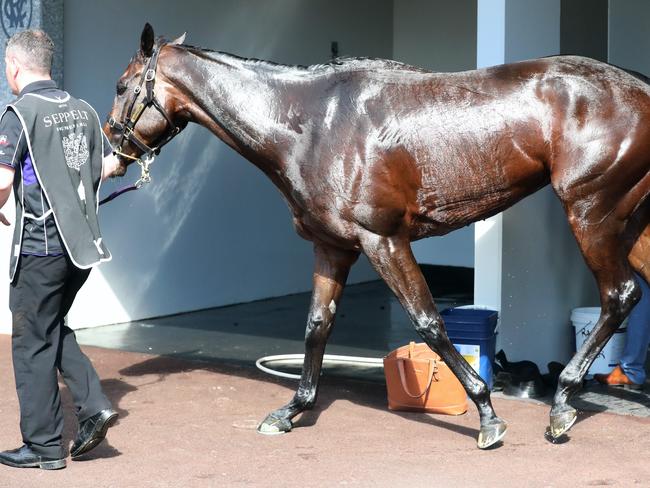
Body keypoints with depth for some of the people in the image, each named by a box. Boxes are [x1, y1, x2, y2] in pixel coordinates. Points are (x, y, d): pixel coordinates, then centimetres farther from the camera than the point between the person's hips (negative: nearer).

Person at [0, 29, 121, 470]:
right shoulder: (83, 110, 8)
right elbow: (109, 163, 17)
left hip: (40, 244, -7)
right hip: (82, 242, 7)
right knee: (55, 330, 23)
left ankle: (44, 446, 10)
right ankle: (94, 405, 9)